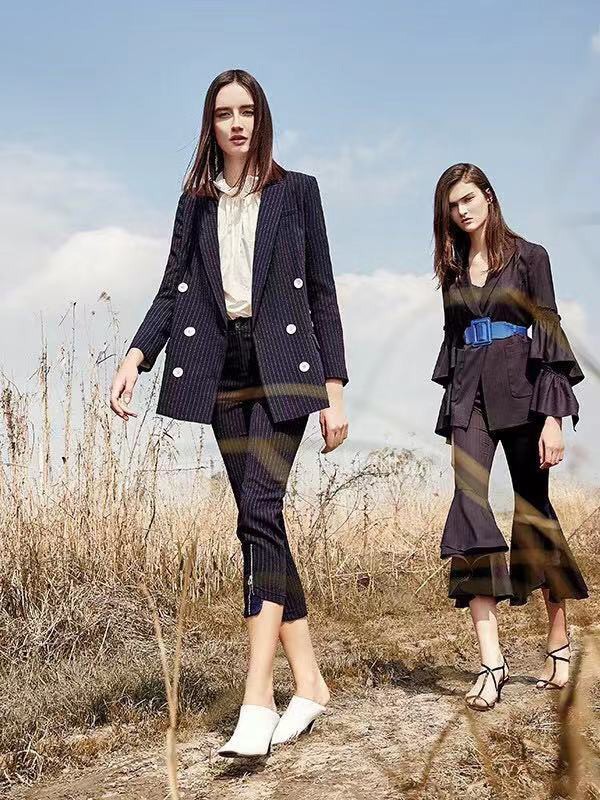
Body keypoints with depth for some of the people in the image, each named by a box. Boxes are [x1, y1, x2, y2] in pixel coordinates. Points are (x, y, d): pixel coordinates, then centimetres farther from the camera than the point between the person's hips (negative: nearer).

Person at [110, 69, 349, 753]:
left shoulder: (296, 191, 8)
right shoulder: (196, 201, 16)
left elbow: (321, 292, 6)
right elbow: (174, 289, 10)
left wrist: (334, 388, -1)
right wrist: (136, 356, -8)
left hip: (282, 365, -4)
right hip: (223, 370, 4)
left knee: (259, 509, -19)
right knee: (260, 521, 4)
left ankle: (256, 701, -23)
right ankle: (309, 683, 13)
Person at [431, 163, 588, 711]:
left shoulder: (528, 257, 2)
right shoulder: (453, 270, 15)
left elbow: (549, 335, -4)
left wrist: (552, 416, -12)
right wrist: (452, 419, 16)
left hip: (519, 392, -3)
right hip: (469, 396, 3)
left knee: (534, 512, 3)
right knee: (469, 509, -13)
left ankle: (560, 641, 22)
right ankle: (492, 662, -17)